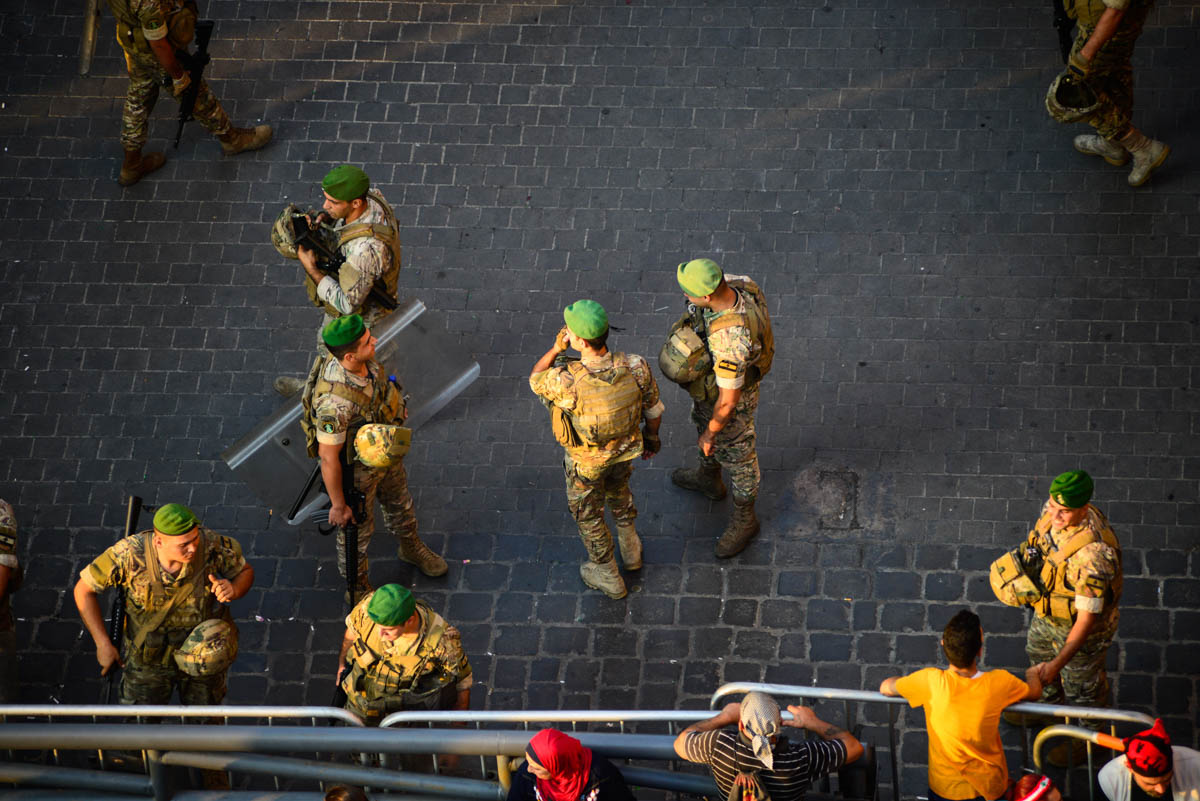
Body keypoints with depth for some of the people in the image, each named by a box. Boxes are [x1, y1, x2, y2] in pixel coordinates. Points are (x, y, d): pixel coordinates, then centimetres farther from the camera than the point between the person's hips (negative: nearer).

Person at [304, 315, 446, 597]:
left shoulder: (365, 360, -22)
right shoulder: (335, 401, -45)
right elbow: (328, 457, -32)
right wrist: (337, 505, -20)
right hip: (356, 469, -7)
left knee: (399, 503, 33)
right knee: (357, 530, 19)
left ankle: (411, 547, 63)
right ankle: (358, 590, 46)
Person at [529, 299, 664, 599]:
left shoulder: (568, 383, -43)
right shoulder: (636, 368, -32)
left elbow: (536, 380, -17)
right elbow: (653, 408, -11)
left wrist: (557, 348, -20)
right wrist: (652, 436, 9)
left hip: (586, 459, -3)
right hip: (625, 446, 3)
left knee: (587, 512, 26)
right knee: (618, 488, 36)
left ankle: (607, 576, 48)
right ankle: (630, 548, 59)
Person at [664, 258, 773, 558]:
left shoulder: (729, 341, -49)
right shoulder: (731, 284, -27)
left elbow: (728, 400, -34)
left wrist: (711, 434, -15)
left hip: (731, 394, -7)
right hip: (711, 375, 7)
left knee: (735, 454, 20)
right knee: (703, 421, 35)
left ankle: (744, 517, 48)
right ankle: (708, 478, 65)